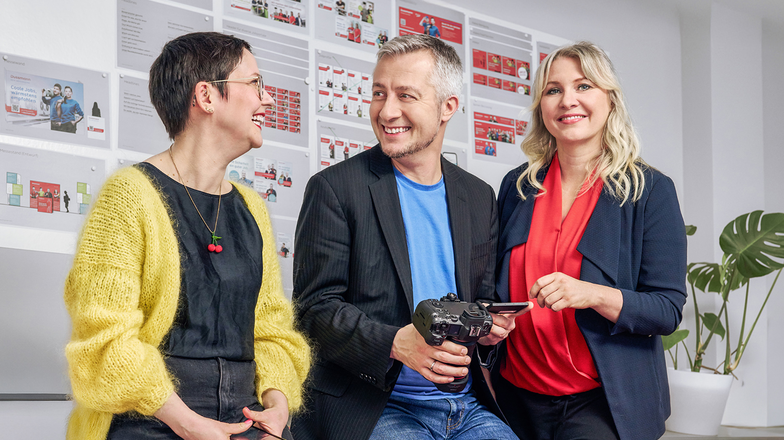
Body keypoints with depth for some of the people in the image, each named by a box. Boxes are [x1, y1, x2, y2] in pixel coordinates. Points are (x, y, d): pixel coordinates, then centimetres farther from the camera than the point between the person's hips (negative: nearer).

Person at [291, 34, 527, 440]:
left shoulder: (479, 197, 13)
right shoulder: (335, 188, -2)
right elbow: (316, 306, -7)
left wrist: (489, 324, -4)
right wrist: (395, 343, -23)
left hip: (468, 407, 5)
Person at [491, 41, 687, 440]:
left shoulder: (650, 190, -4)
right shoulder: (516, 187, 7)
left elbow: (668, 310, -9)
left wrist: (592, 294, -24)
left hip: (603, 401, -4)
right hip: (519, 394, 4)